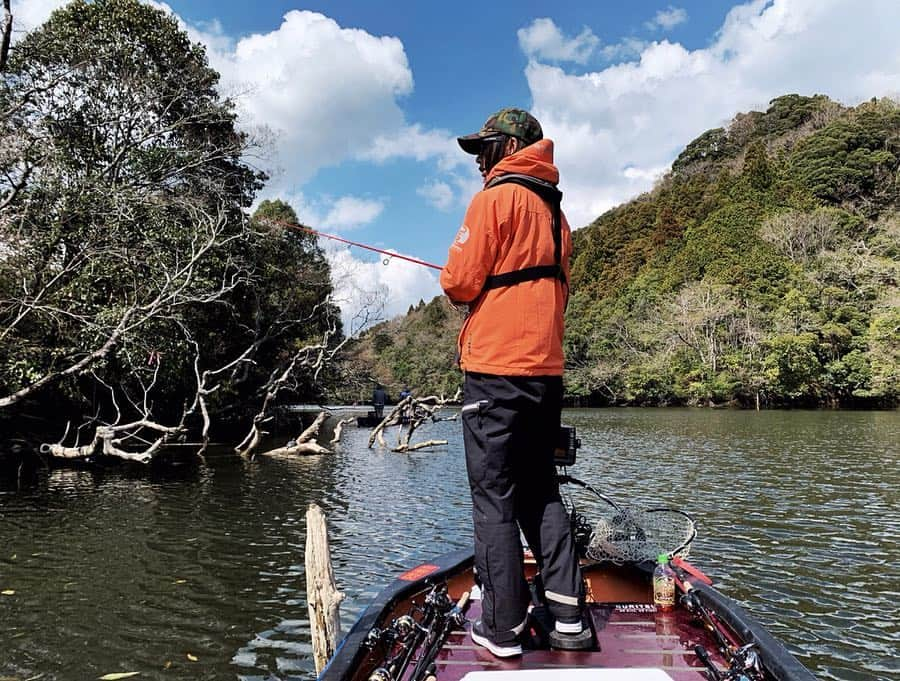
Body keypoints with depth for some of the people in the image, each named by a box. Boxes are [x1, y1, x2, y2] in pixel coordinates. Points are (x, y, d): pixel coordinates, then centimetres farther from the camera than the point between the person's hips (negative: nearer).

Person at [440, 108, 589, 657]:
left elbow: (460, 282, -11)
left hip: (496, 369, -8)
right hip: (546, 368, 8)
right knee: (541, 491, 14)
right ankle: (569, 617, 16)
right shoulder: (555, 210, 19)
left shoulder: (496, 198, -5)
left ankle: (504, 631, 6)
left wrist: (454, 286, 11)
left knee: (493, 496, -1)